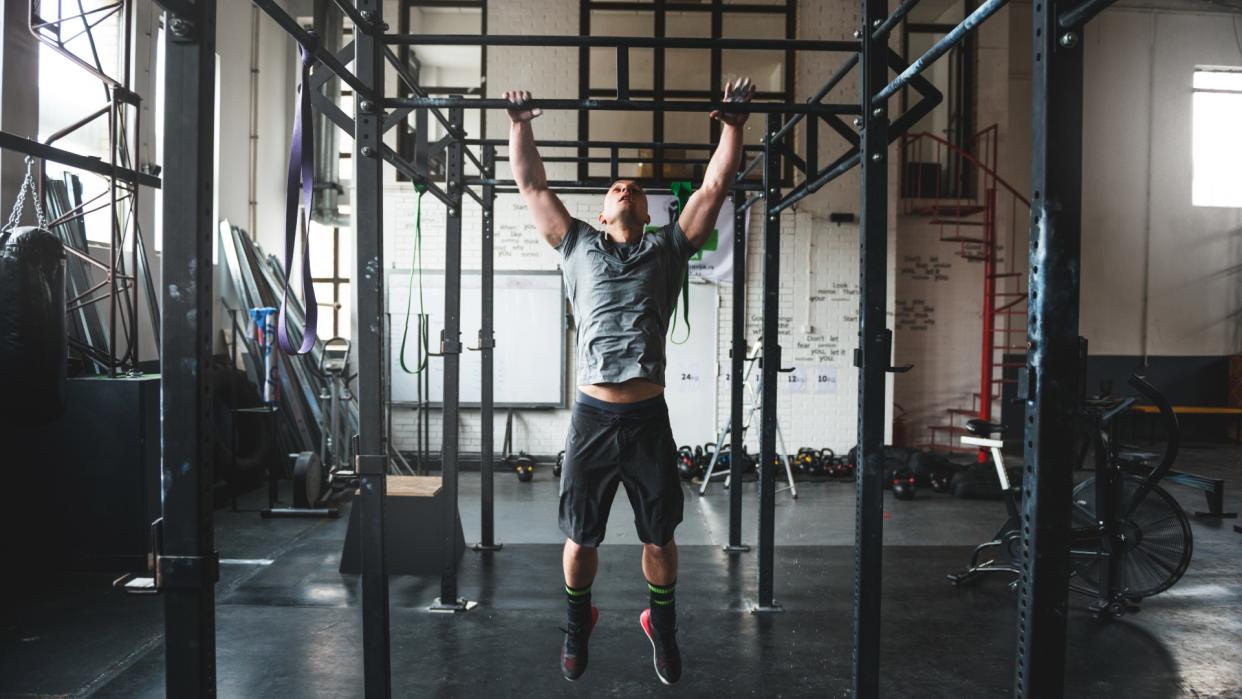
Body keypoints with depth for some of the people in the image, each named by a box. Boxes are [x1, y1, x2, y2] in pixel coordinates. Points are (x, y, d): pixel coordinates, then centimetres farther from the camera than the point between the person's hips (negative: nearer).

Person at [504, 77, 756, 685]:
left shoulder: (668, 249, 12)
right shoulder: (578, 246, 12)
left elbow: (714, 187, 10)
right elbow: (532, 185, 16)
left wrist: (733, 123, 9)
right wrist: (519, 125, 16)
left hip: (648, 418, 0)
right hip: (592, 417, 0)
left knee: (659, 536, 12)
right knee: (580, 536, 11)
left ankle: (662, 628, 35)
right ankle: (578, 625, 36)